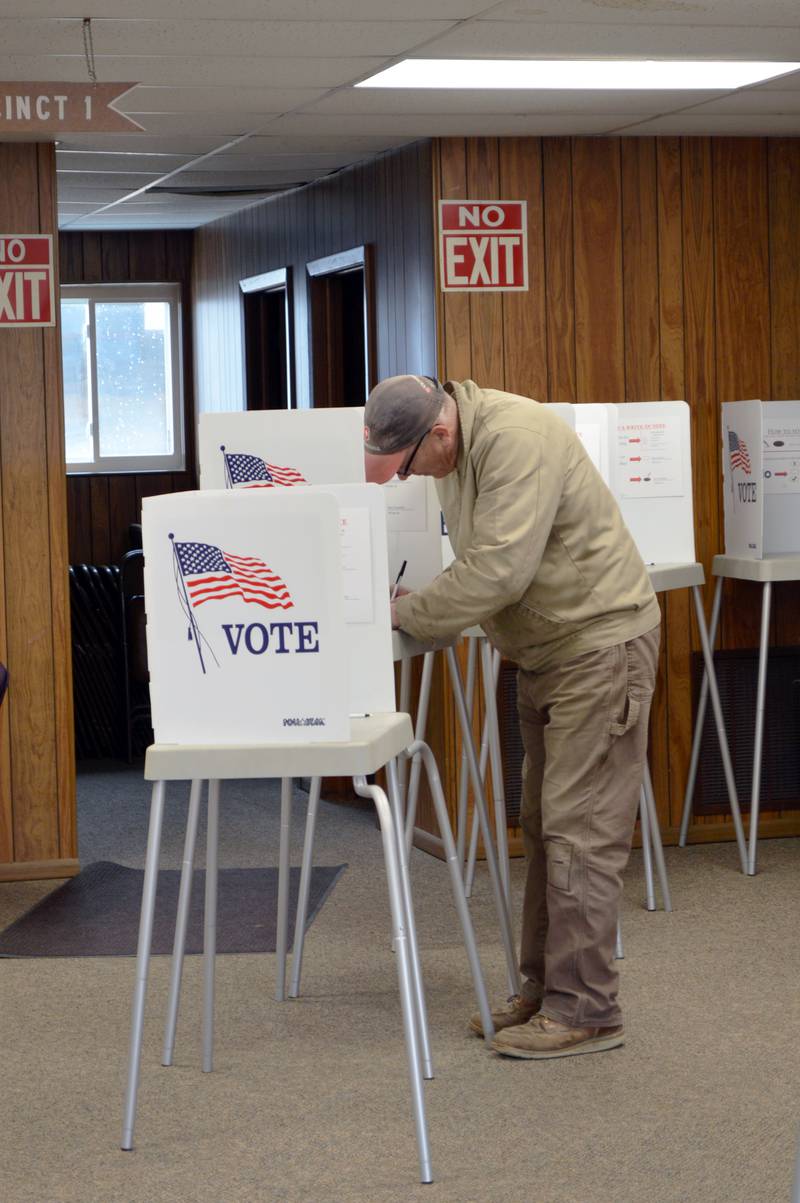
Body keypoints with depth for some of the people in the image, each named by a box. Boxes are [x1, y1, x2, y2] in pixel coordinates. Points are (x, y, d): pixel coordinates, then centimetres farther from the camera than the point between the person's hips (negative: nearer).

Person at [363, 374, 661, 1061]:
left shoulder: (515, 439, -24)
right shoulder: (452, 454, 7)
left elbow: (498, 569, -29)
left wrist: (405, 614, -18)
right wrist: (423, 612, -2)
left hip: (600, 644, -10)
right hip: (546, 653, 10)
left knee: (580, 829, -10)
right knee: (545, 827, 14)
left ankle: (585, 1011, -5)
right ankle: (544, 991, 22)